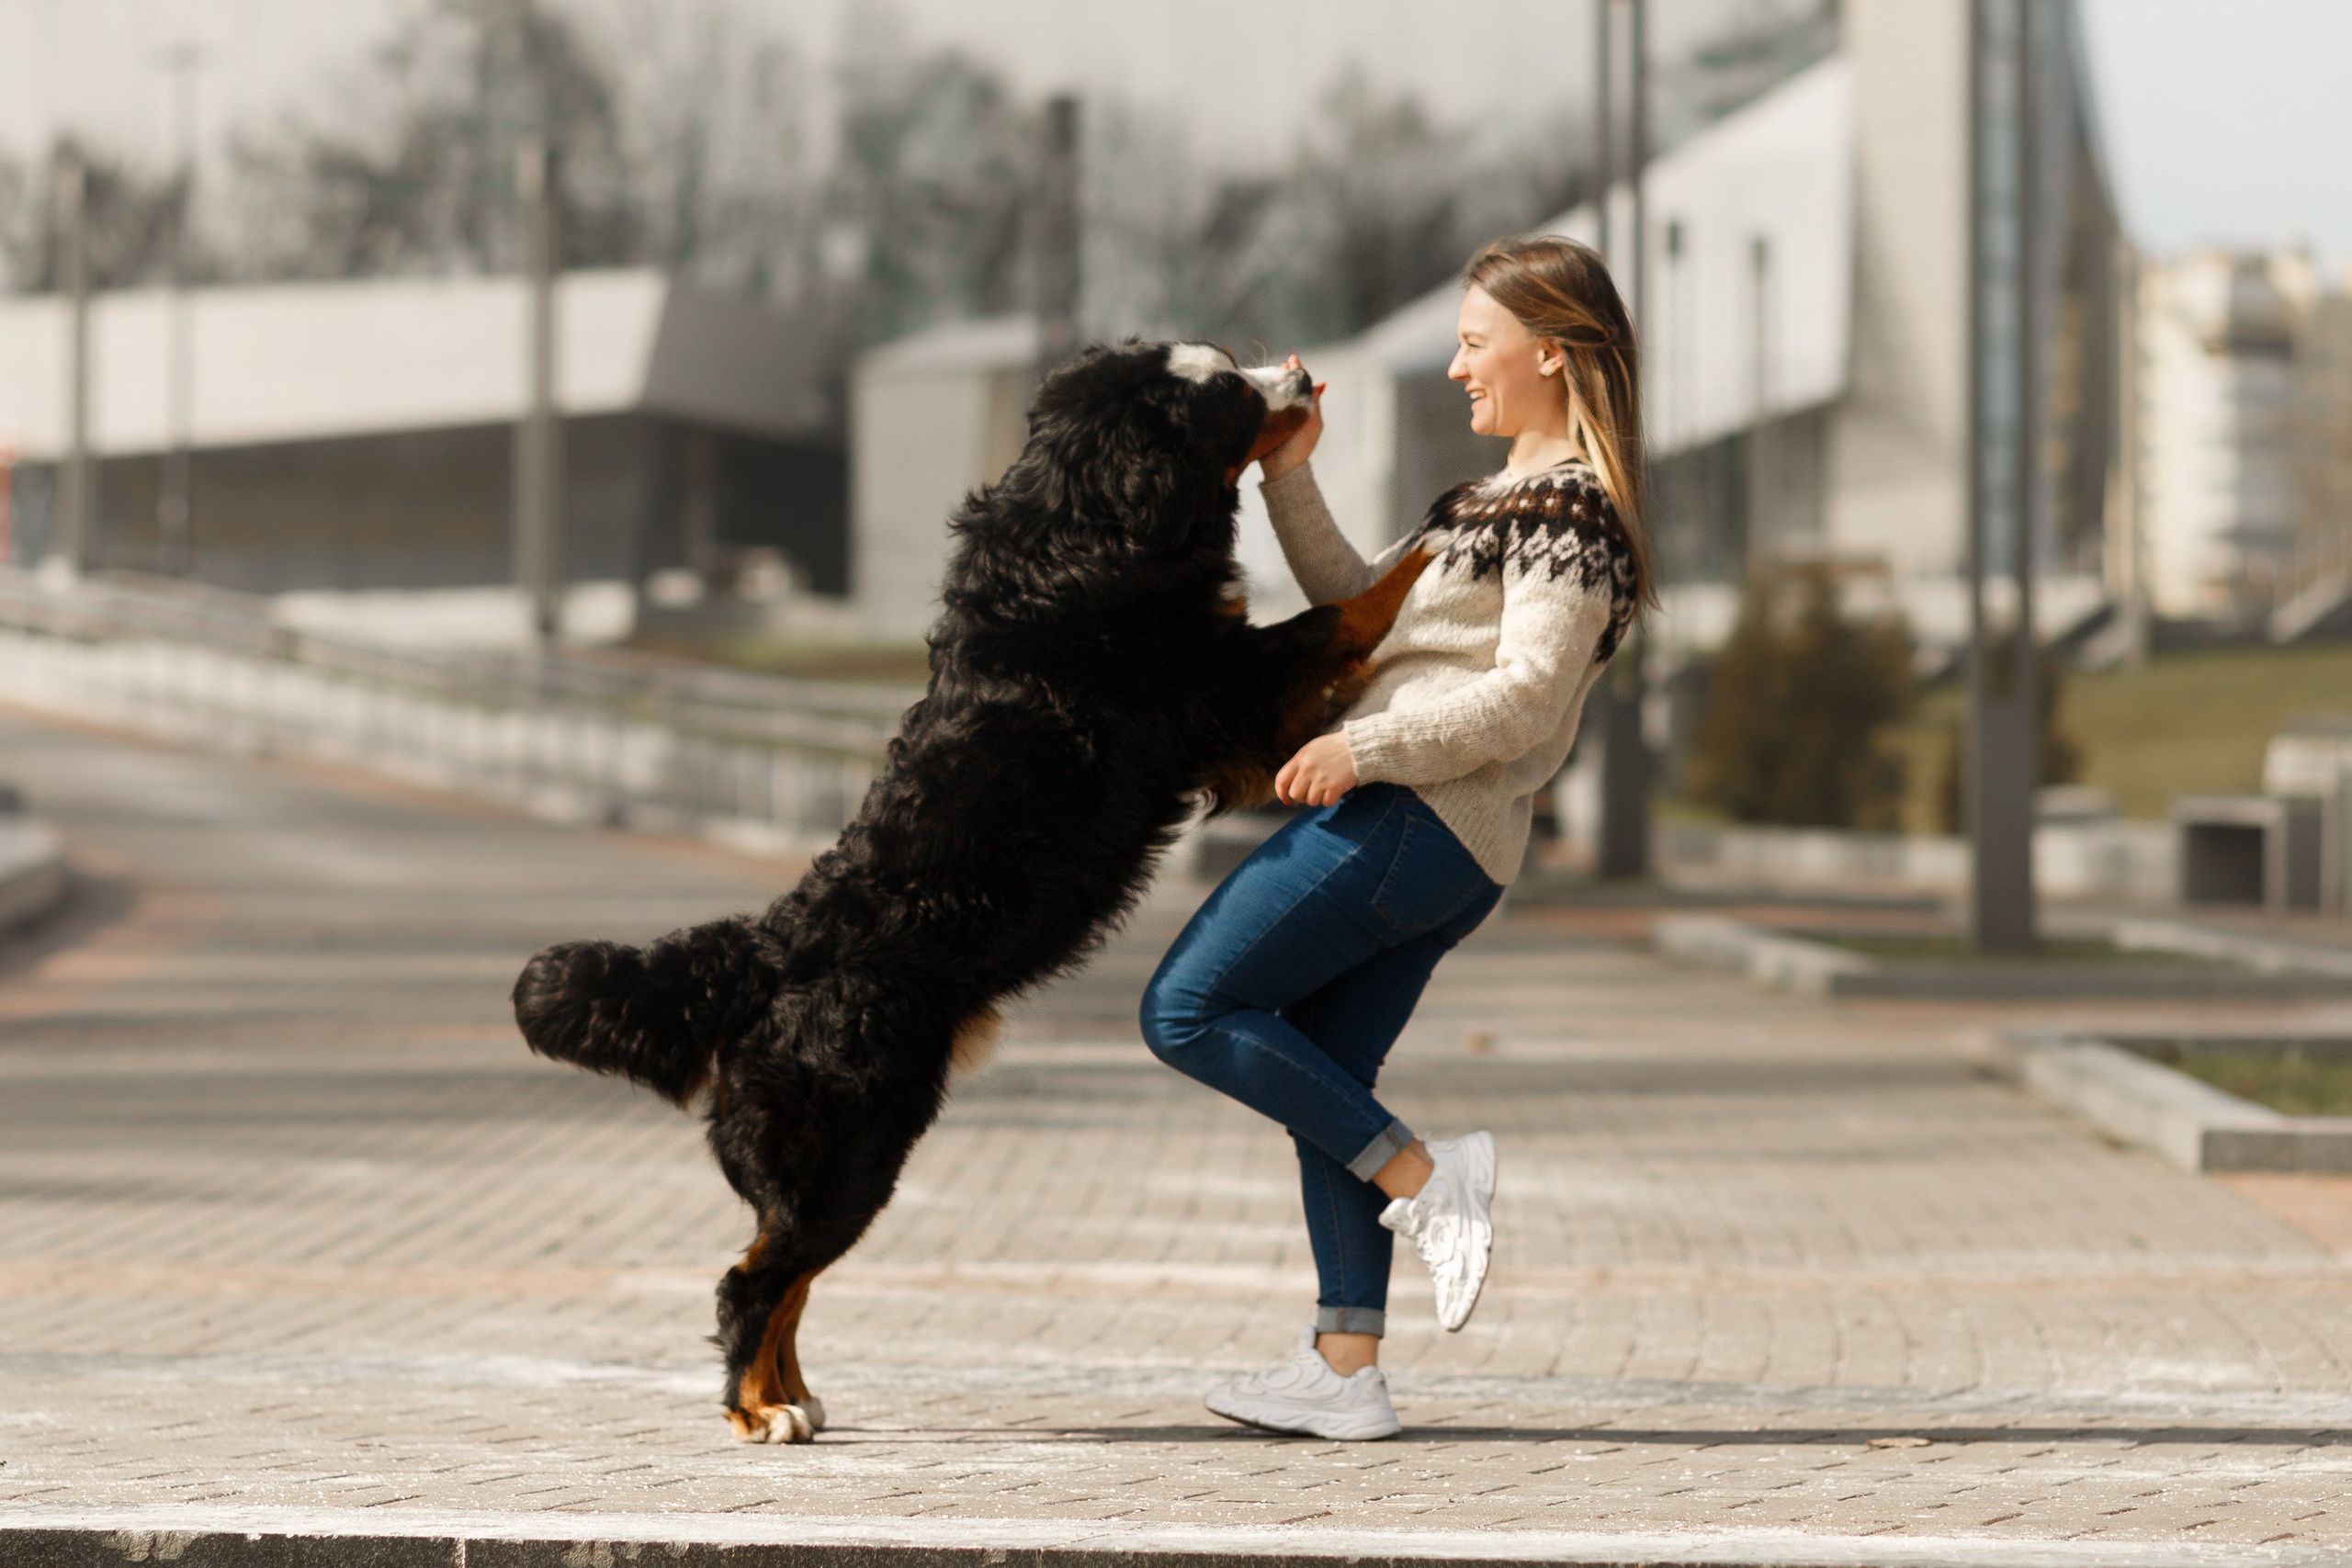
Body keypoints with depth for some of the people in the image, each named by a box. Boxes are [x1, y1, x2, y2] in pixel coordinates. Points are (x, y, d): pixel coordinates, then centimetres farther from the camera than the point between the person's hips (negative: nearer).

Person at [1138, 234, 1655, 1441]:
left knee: (1187, 1010, -9)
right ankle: (1344, 1367, 6)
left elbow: (1527, 696, -19)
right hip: (1444, 850, 10)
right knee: (1323, 1082, 8)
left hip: (1409, 820, -10)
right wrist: (1291, 478, 17)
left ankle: (1420, 1178, -8)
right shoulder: (1519, 495, 22)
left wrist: (1364, 747, -23)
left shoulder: (1571, 505, -10)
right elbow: (1362, 608, 25)